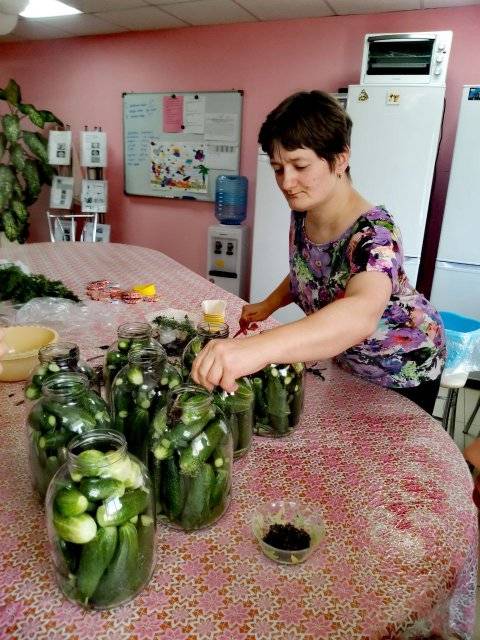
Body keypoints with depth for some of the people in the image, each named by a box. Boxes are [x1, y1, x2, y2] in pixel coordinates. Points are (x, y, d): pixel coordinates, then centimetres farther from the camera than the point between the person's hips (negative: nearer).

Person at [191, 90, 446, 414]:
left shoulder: (374, 233, -36)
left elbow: (361, 315, -58)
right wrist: (268, 305, -11)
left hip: (404, 370, -6)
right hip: (345, 359, 6)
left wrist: (257, 348, -71)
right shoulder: (302, 215, -15)